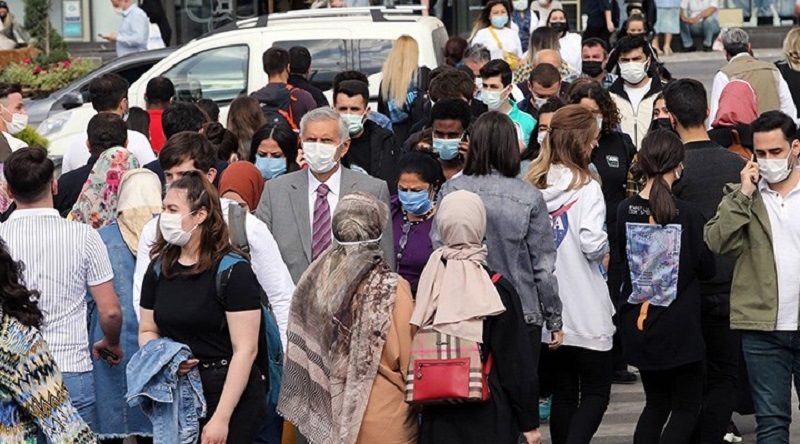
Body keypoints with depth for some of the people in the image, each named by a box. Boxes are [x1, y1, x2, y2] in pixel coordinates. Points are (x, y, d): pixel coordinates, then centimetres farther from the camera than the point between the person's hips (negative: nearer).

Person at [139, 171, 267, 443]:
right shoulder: (159, 268, 8)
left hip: (231, 396, -5)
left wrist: (221, 418, -19)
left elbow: (245, 350, -15)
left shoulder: (233, 271, -12)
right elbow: (147, 331, 17)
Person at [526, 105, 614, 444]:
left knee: (563, 391, 14)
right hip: (586, 311, -5)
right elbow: (593, 244, -21)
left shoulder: (532, 186, 2)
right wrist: (606, 249, -1)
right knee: (596, 390, 3)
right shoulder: (585, 188, -14)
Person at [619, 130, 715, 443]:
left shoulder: (625, 211, -3)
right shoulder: (688, 214, -14)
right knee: (687, 405, 8)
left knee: (656, 402, 20)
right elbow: (706, 268, -4)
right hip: (678, 328, -4)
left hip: (637, 323, 4)